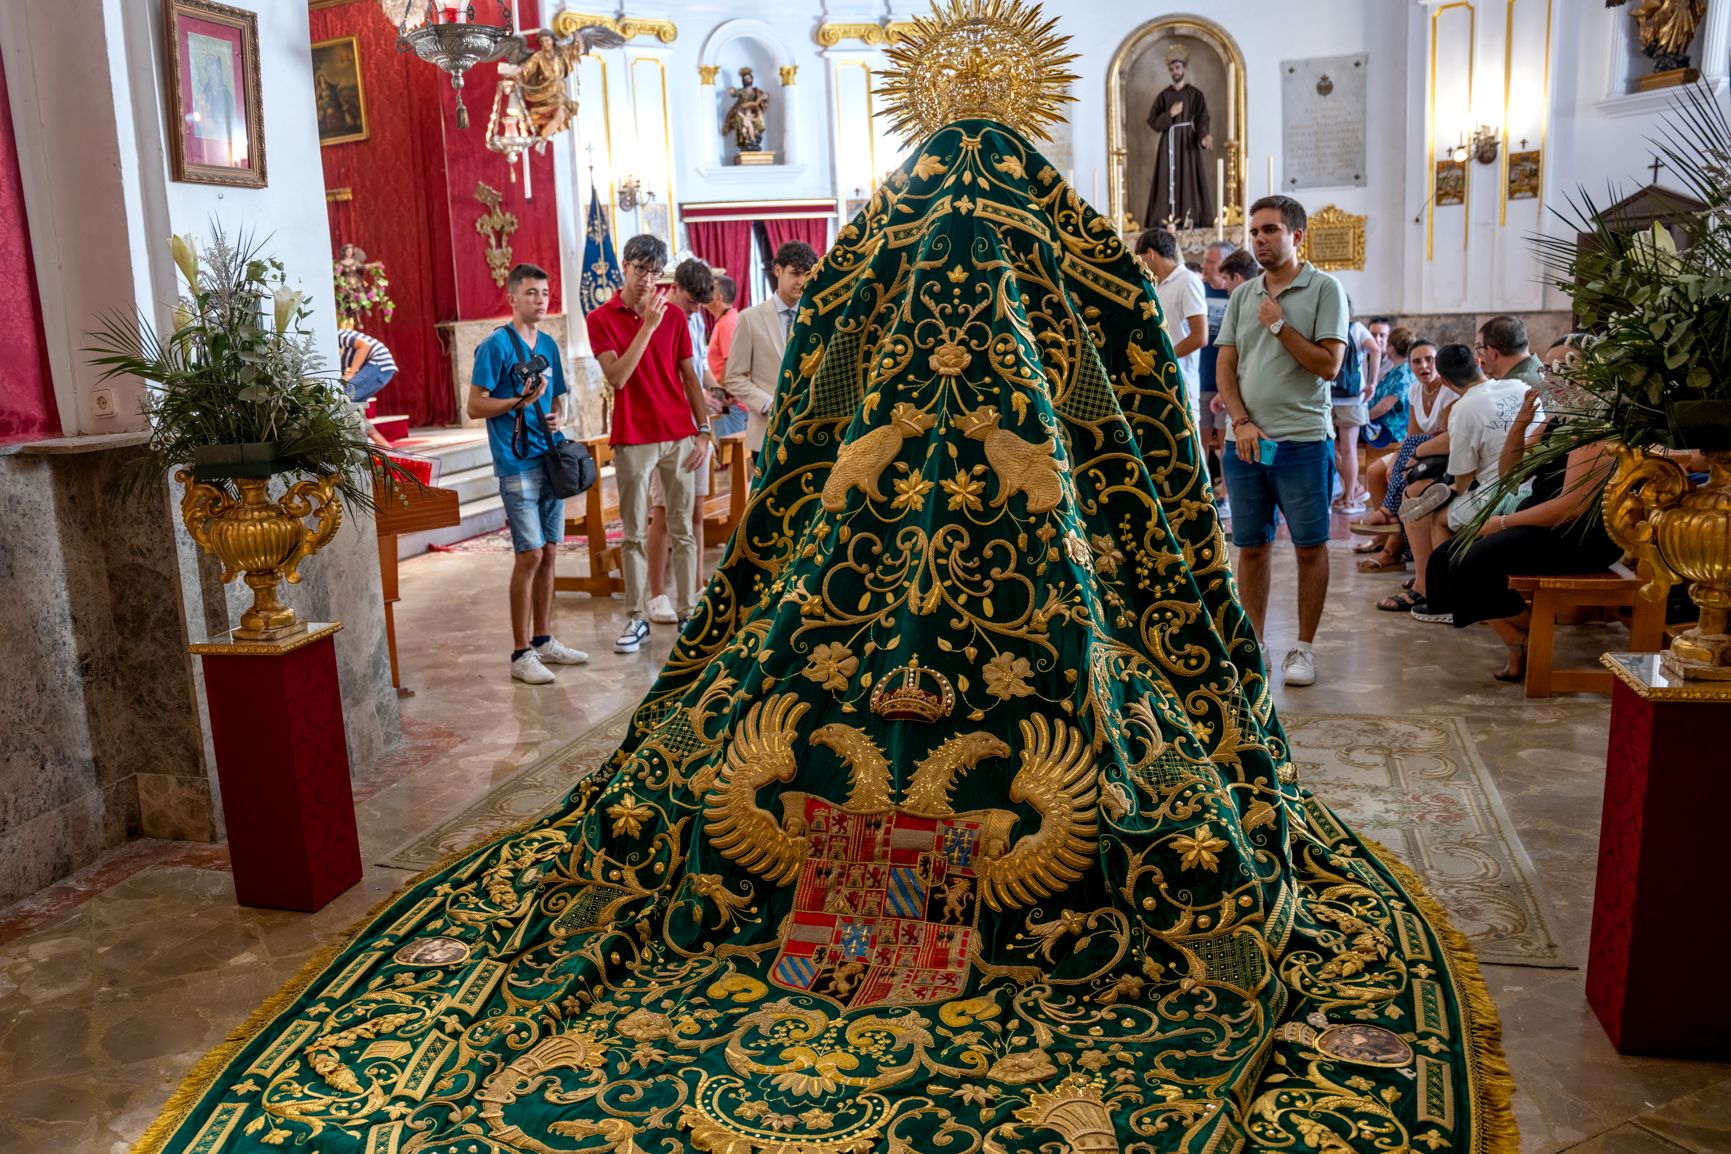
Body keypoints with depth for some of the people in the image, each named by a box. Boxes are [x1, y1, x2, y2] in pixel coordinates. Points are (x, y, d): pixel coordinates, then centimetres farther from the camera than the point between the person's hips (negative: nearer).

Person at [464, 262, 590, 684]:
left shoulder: (549, 346, 14)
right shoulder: (497, 345, -7)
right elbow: (474, 406, -9)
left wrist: (555, 419, 3)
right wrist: (520, 401, -22)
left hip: (549, 459, 7)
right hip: (517, 464, -7)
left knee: (549, 552, 10)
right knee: (530, 554, -8)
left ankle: (543, 640, 22)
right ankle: (521, 654, 0)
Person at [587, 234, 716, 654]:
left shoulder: (674, 315, 7)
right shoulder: (601, 319, -1)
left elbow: (689, 376, 9)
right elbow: (617, 376, -14)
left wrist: (704, 431, 4)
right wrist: (649, 325, -18)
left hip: (680, 436, 2)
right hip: (632, 440, -2)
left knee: (682, 529, 7)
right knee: (634, 534, 3)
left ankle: (688, 613, 14)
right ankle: (637, 618, 11)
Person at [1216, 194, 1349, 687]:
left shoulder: (1324, 289, -2)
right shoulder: (1242, 295, 12)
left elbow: (1329, 365, -9)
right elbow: (1225, 367, 8)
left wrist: (1279, 325, -10)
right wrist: (1242, 422, -5)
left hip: (1302, 441, -4)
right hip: (1244, 440, 4)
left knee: (1310, 547, 4)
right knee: (1251, 547, 9)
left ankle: (1303, 647, 15)